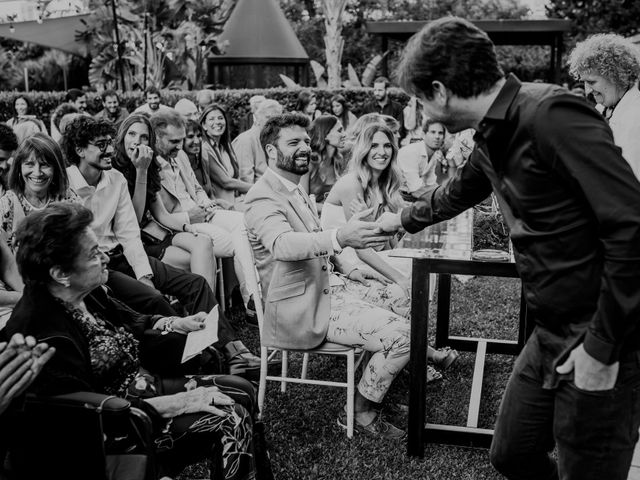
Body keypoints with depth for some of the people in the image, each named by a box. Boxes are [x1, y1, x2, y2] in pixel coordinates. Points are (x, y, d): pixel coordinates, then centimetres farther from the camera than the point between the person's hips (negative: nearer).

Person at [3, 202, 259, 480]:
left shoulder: (84, 294, -3)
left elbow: (127, 322, 17)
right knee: (231, 422, -16)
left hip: (139, 384, 9)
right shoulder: (48, 336, -31)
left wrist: (177, 324, -1)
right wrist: (179, 403, -26)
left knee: (243, 392, 6)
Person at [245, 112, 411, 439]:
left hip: (324, 286, 10)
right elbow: (283, 244, -38)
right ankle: (361, 413, 1)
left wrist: (349, 270, 10)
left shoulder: (294, 189, 15)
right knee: (400, 335, -17)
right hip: (302, 309, -10)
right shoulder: (264, 198, -17)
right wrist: (340, 238, -53)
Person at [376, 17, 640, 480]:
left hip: (600, 347, -8)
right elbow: (457, 193, 29)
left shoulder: (552, 116, -21)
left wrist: (602, 348, -20)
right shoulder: (494, 138, 7)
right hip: (550, 338, 8)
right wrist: (403, 219, 45)